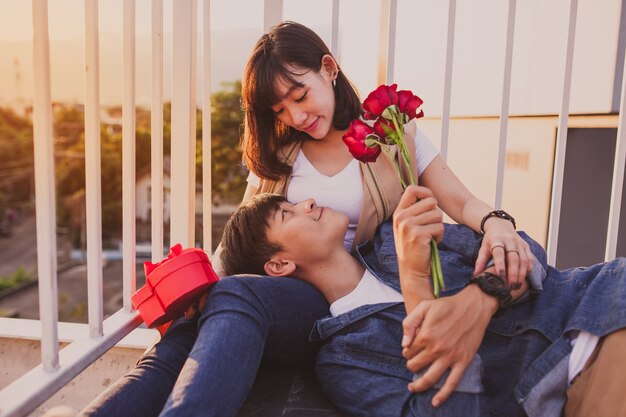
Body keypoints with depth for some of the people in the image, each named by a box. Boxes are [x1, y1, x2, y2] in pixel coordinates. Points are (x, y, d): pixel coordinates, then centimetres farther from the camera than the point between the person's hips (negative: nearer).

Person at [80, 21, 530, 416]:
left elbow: (461, 202, 1)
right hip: (282, 292, 3)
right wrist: (201, 285, -11)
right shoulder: (277, 154, 15)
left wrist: (497, 222, -23)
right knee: (177, 348, -29)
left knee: (237, 296, -36)